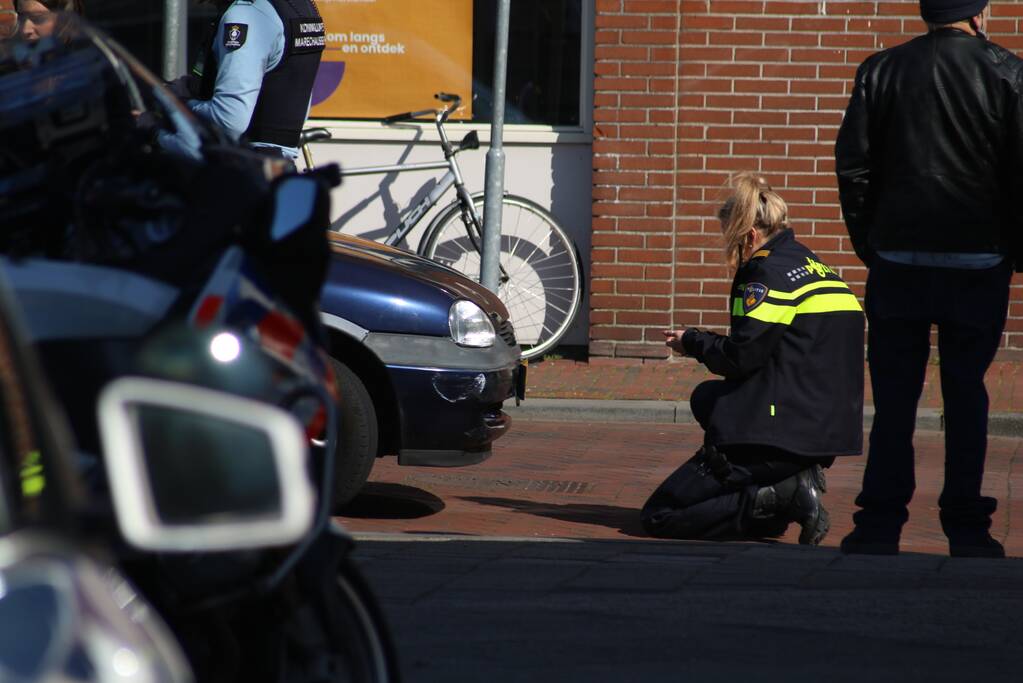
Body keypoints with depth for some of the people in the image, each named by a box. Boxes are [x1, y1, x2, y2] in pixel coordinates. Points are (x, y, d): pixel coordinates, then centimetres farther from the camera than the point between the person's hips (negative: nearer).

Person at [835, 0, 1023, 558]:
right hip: (978, 262, -1)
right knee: (966, 396, 6)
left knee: (893, 395, 7)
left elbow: (852, 166, 1)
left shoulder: (880, 71, 2)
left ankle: (879, 524, 5)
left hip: (896, 261, 1)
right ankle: (965, 527, 7)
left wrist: (868, 245, 10)